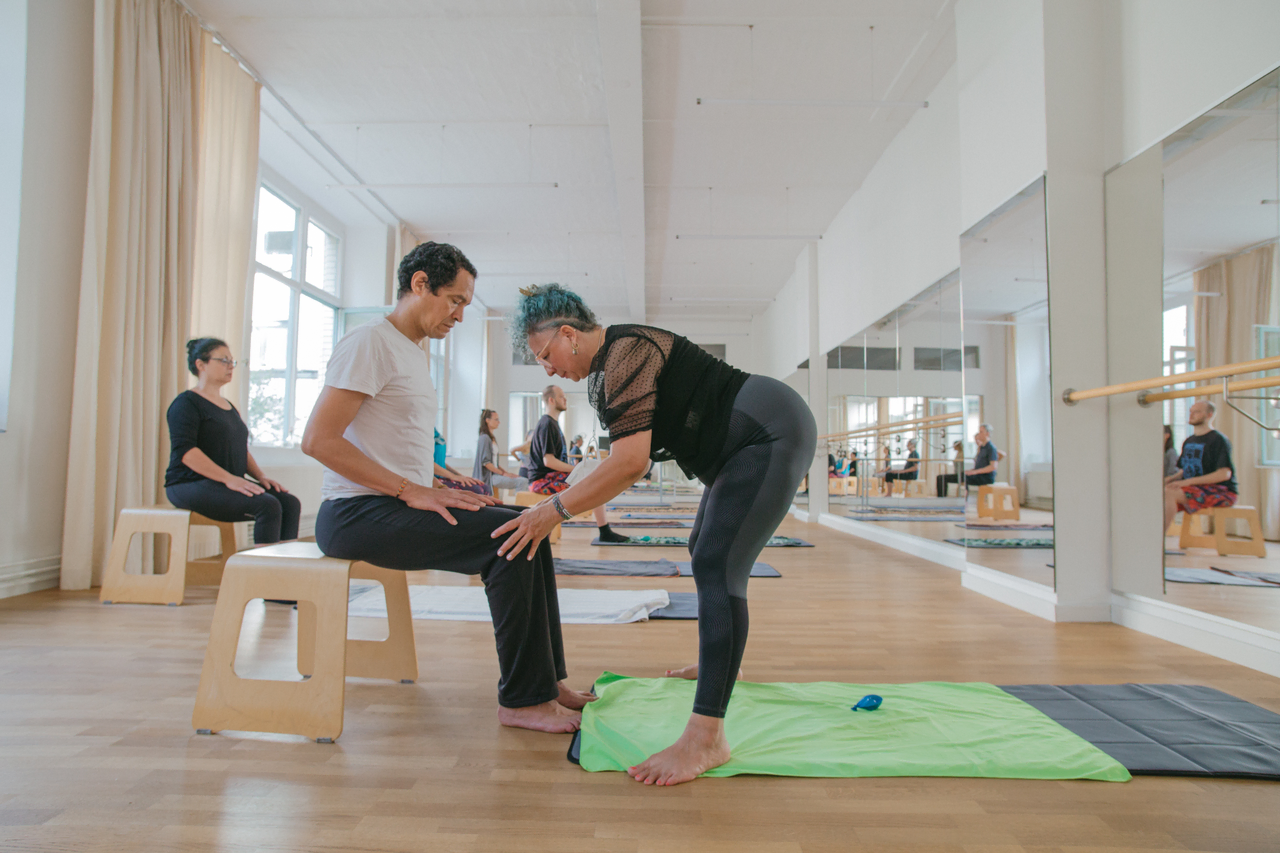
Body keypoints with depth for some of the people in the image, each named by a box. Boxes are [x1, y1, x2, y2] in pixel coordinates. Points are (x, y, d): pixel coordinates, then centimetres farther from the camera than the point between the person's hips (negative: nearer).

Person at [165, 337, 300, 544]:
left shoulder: (229, 407, 23)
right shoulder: (186, 403, -4)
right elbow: (184, 450, -17)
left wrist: (261, 477, 8)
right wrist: (228, 479, -24)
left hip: (230, 484, 8)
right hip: (191, 486, -8)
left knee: (291, 503, -16)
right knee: (267, 505, -29)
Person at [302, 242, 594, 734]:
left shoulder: (414, 354, 21)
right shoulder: (371, 343, -10)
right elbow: (318, 439, -19)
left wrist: (441, 490, 4)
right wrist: (413, 491, -21)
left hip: (396, 505, 10)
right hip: (355, 513, -10)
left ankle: (546, 681, 5)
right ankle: (522, 700, -14)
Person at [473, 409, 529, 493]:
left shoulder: (493, 439, 20)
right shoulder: (485, 438, -9)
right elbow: (485, 462, -17)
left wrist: (507, 472, 9)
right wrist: (502, 473, -14)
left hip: (495, 473, 10)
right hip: (489, 477, -10)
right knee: (522, 482, -24)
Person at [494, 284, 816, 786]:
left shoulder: (625, 352, -19)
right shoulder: (602, 374, 12)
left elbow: (630, 463, -27)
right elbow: (627, 462, 16)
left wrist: (555, 510, -22)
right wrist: (570, 490, 9)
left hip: (771, 433, -11)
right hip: (751, 444, 11)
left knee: (717, 567, -19)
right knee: (706, 549, 22)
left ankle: (705, 739, -20)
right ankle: (720, 662, 42)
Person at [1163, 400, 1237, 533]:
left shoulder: (1218, 440, -7)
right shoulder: (1189, 441, 18)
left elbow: (1225, 474, -17)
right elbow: (1184, 470, 22)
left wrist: (1189, 481, -24)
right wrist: (1168, 479, -1)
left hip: (1222, 491, -8)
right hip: (1195, 489, 8)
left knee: (1169, 493, -30)